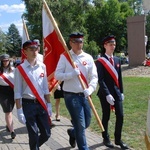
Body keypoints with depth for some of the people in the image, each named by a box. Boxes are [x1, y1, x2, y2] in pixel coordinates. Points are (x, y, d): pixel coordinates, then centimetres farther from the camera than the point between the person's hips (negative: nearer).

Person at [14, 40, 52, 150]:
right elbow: (17, 92, -7)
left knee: (46, 133, 10)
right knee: (33, 135, 3)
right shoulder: (20, 69, -8)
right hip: (28, 104, -4)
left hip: (41, 103, 4)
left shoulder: (42, 66, 5)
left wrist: (48, 104, 10)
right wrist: (19, 110, -10)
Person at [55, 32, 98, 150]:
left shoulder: (88, 57, 2)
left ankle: (72, 132, 46)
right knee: (80, 126, -2)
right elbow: (57, 75, -8)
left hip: (84, 95, 4)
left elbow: (94, 77, -2)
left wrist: (90, 89, -19)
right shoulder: (64, 57, -4)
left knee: (86, 123, 15)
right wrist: (71, 74, -23)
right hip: (71, 95, -4)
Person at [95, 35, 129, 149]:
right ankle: (106, 139, 25)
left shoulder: (117, 60, 10)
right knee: (106, 117, 7)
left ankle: (118, 139, 19)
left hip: (117, 92, 5)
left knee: (120, 116, 4)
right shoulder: (100, 62, -9)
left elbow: (119, 78, 14)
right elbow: (100, 80, -15)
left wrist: (121, 92, 10)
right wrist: (107, 94, -21)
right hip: (105, 93, -5)